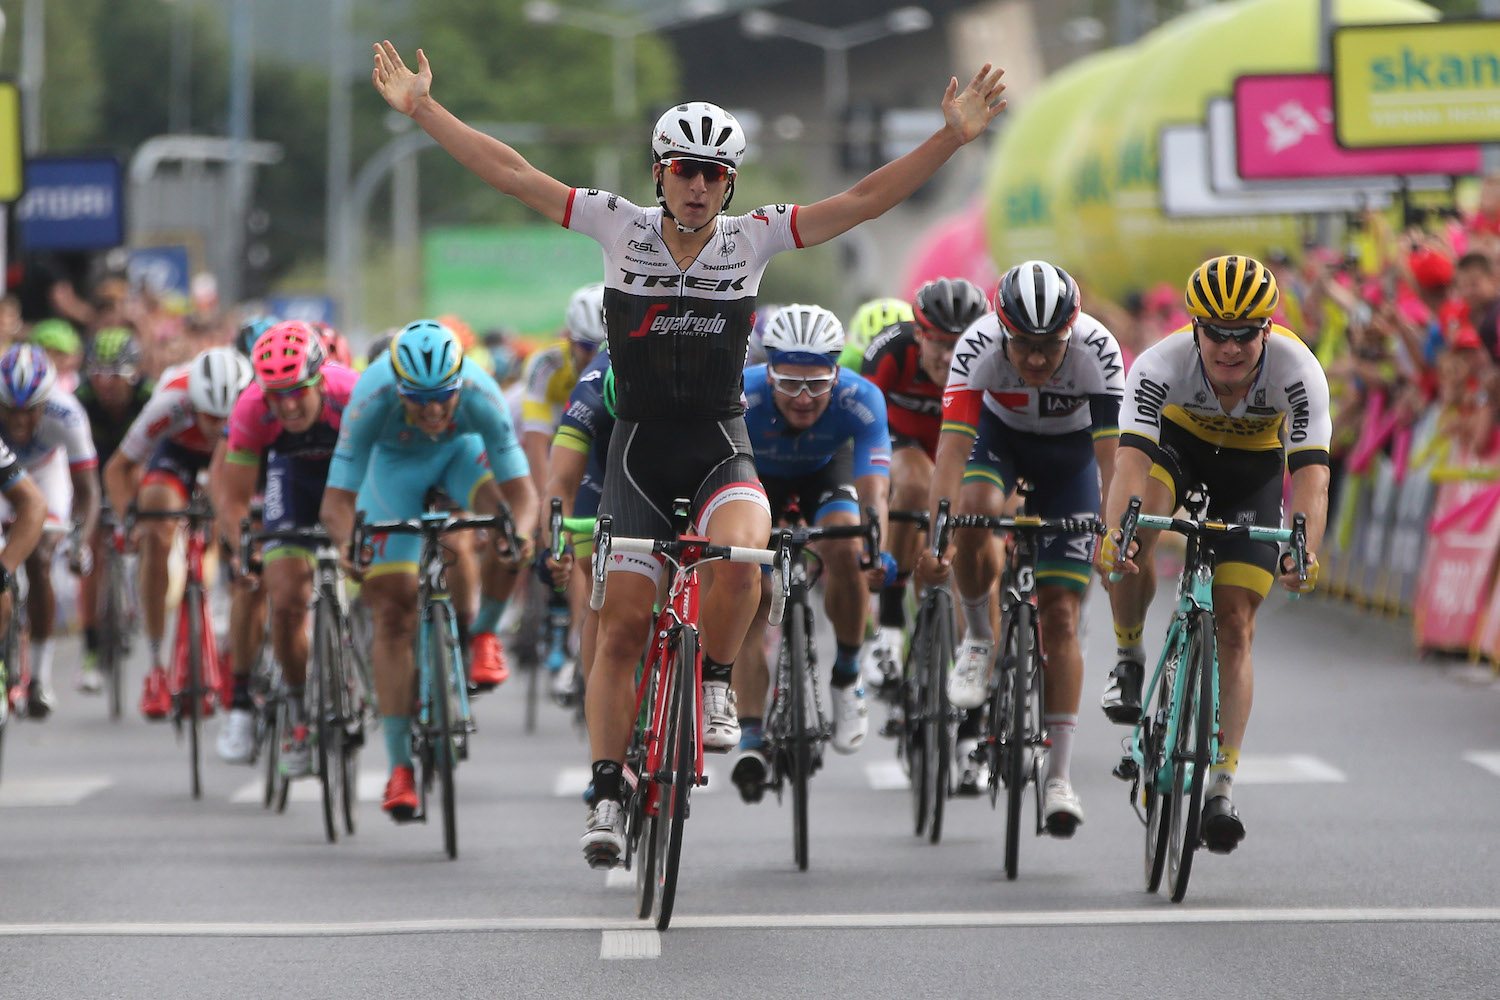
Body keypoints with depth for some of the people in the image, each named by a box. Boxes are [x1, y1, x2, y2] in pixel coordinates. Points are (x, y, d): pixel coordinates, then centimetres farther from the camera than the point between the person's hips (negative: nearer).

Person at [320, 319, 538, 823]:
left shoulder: (480, 395, -37)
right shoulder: (372, 399, -38)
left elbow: (520, 489, -36)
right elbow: (337, 500, -36)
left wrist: (521, 532, -57)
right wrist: (348, 544, -57)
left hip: (461, 451, 1)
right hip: (394, 461, 0)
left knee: (504, 512, -34)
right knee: (393, 614, -10)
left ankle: (484, 634, -8)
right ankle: (400, 766, -5)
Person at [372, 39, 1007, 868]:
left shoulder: (754, 238, -3)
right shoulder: (621, 228, -2)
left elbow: (866, 199, -8)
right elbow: (509, 173, -4)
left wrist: (953, 137, -16)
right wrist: (421, 110, -8)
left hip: (722, 449, -1)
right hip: (639, 450, 1)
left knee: (736, 557, -32)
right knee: (622, 623, -3)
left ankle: (715, 687, -7)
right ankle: (608, 794, 7)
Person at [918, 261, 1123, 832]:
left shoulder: (1098, 351, -34)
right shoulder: (979, 347, -34)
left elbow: (1109, 456, -36)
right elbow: (952, 447, -40)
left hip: (1070, 452, 0)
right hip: (1000, 435, 0)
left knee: (1060, 617, -6)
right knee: (974, 513, -35)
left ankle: (1057, 778, -2)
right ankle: (979, 640, -7)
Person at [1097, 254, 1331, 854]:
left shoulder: (1297, 372, -34)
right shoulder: (1162, 365, -34)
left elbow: (1311, 474, -42)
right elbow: (1130, 459, -44)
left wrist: (1304, 553, -59)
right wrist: (1114, 532, -62)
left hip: (1254, 467, 0)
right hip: (1177, 443, 0)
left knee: (1234, 626, -8)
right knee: (1136, 529, -33)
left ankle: (1221, 788, -3)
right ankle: (1129, 661, -9)